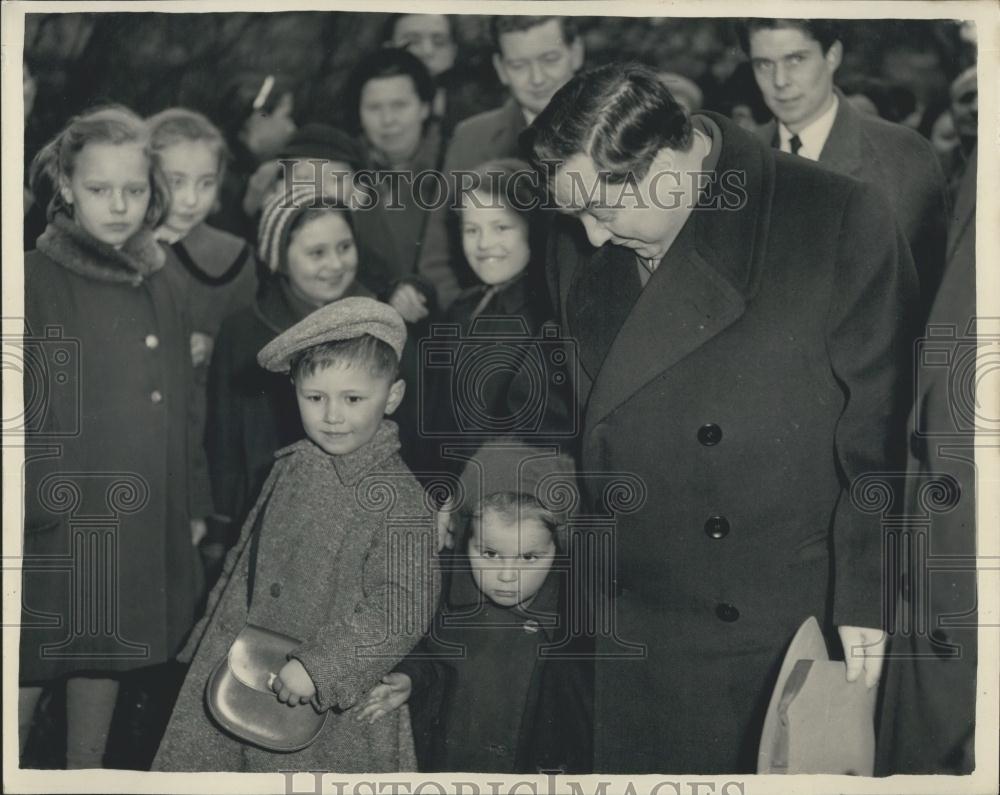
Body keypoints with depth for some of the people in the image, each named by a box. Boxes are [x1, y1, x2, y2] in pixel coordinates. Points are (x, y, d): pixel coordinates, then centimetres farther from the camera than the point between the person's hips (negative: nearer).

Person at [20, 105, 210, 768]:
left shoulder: (157, 286, 9)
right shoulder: (37, 283, -9)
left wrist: (193, 505, 13)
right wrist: (38, 503, -16)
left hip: (143, 525, 6)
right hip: (58, 524, -5)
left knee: (108, 659, 17)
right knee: (28, 672, 1)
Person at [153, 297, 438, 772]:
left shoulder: (399, 499, -17)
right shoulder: (290, 468, 3)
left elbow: (404, 605, -23)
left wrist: (317, 667, -25)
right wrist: (213, 635, 19)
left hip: (331, 699, -6)